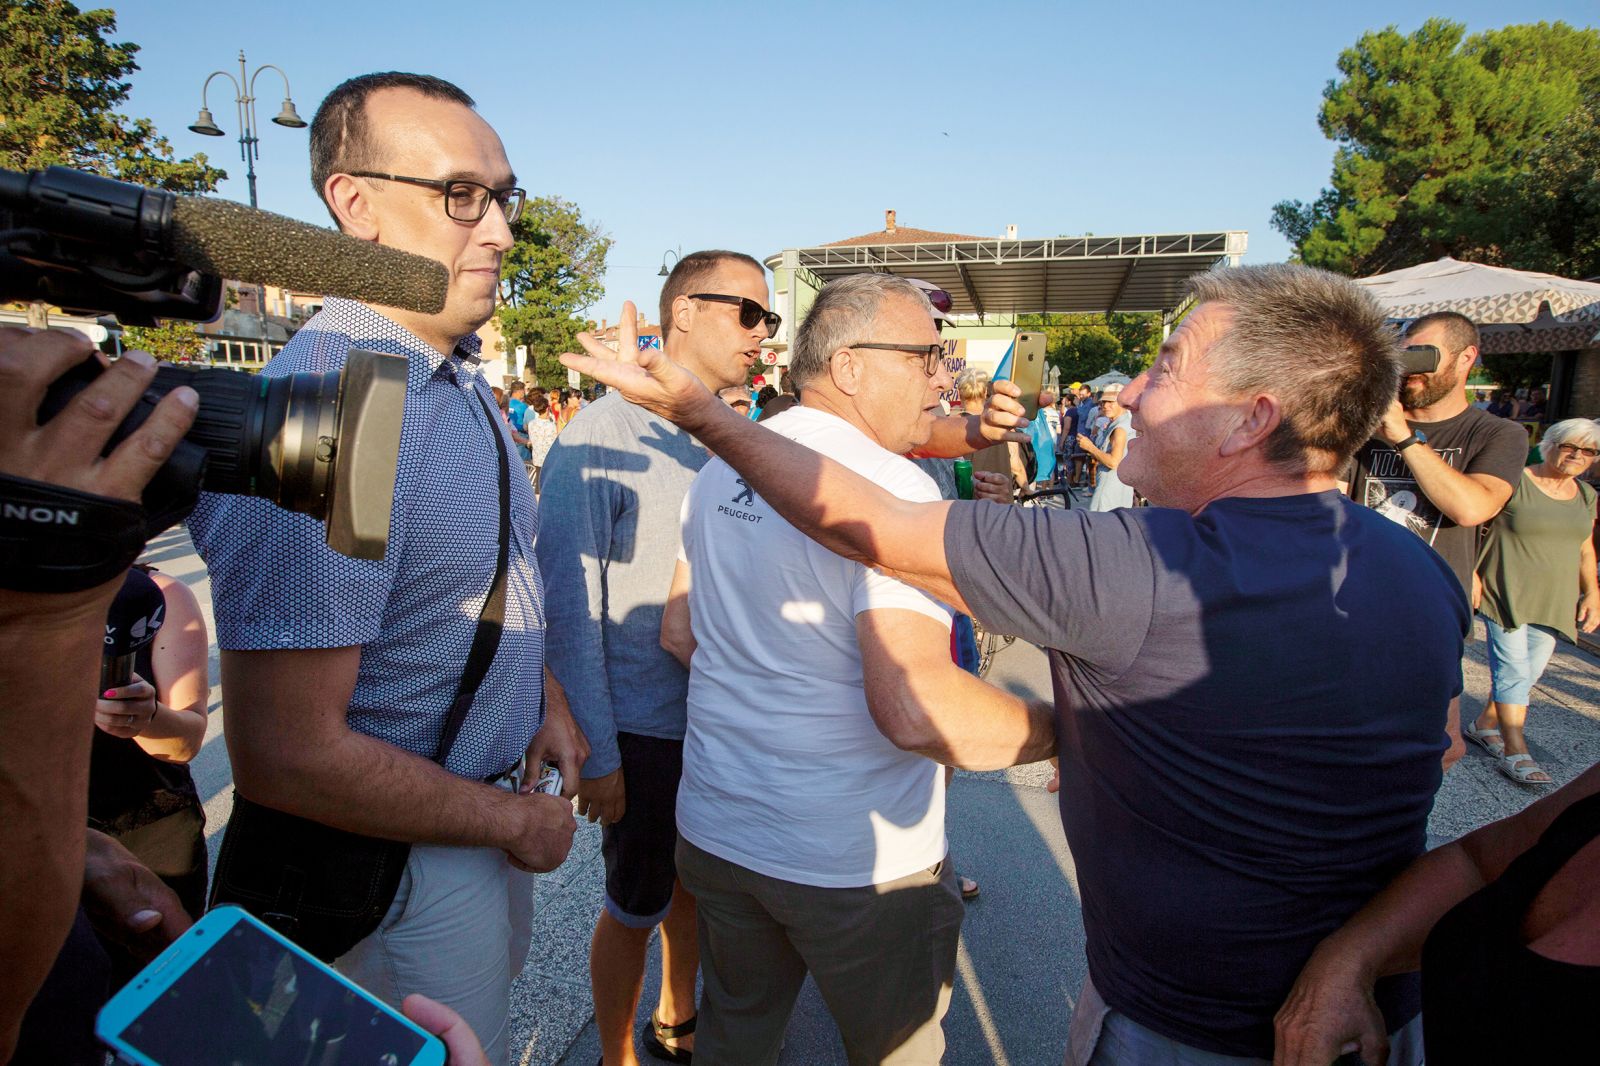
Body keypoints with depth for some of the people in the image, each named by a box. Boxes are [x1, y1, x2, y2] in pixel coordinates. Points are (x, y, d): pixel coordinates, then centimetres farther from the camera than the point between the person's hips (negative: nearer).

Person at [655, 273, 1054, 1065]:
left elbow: (679, 632, 11)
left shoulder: (721, 471, 2)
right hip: (859, 863, -6)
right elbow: (917, 710, -31)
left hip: (716, 830, 7)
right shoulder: (893, 487, -22)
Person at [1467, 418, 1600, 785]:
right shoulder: (1515, 482, -9)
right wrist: (1470, 572, -16)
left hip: (1553, 601, 7)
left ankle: (1484, 726, 26)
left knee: (1531, 672, 9)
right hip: (1507, 595, -7)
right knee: (1514, 671, -7)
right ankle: (1515, 752, -4)